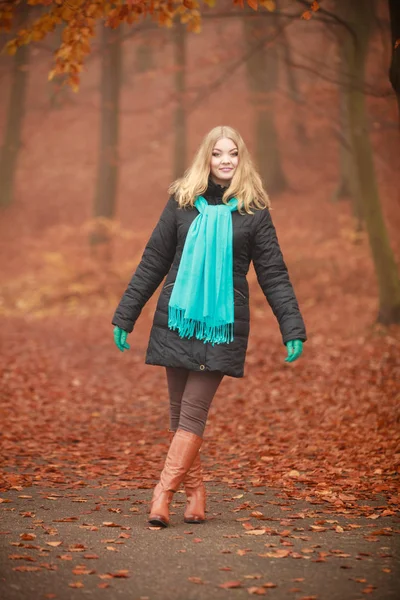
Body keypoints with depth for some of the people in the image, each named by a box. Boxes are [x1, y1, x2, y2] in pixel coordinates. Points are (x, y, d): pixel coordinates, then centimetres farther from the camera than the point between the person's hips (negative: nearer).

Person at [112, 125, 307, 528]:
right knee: (178, 413, 5)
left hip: (223, 325, -2)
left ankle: (162, 494, -9)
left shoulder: (254, 211, 2)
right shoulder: (182, 202, 5)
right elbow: (152, 263, 8)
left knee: (193, 412, -7)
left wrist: (293, 328, -3)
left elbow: (273, 274, 3)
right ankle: (195, 495, 15)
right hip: (177, 321, 2)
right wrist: (125, 316, 7)